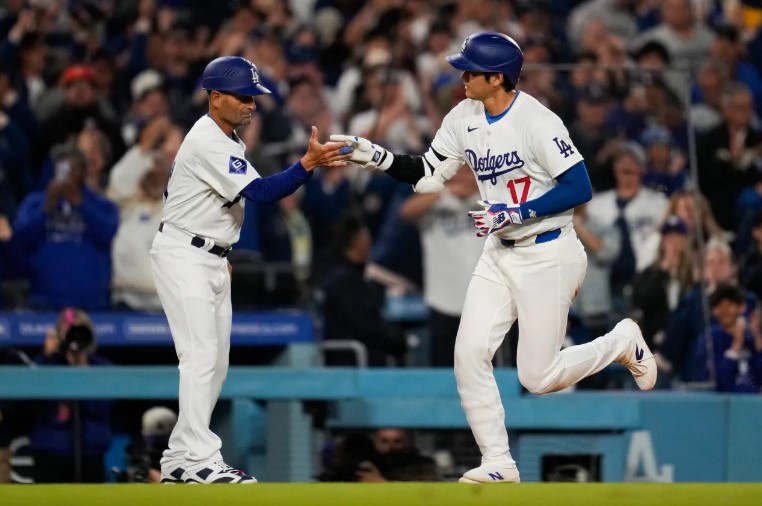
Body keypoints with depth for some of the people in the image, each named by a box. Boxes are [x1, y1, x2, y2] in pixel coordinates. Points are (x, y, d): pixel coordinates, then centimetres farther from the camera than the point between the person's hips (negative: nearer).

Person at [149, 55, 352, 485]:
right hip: (183, 256, -10)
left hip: (213, 261, 10)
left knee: (216, 364, 8)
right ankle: (199, 461, -20)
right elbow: (260, 192, -29)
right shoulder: (208, 143, -20)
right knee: (202, 357, -16)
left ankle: (180, 461, 12)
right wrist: (309, 163, -39)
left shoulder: (226, 139, 12)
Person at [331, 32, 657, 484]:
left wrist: (517, 214, -24)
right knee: (470, 354, -5)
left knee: (538, 378, -5)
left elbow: (580, 188, -22)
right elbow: (429, 175, 9)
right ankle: (498, 464, 4)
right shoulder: (465, 118, 2)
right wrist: (377, 157, -4)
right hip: (499, 256, 7)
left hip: (548, 256, -7)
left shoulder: (536, 121, -20)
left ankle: (623, 344, 21)